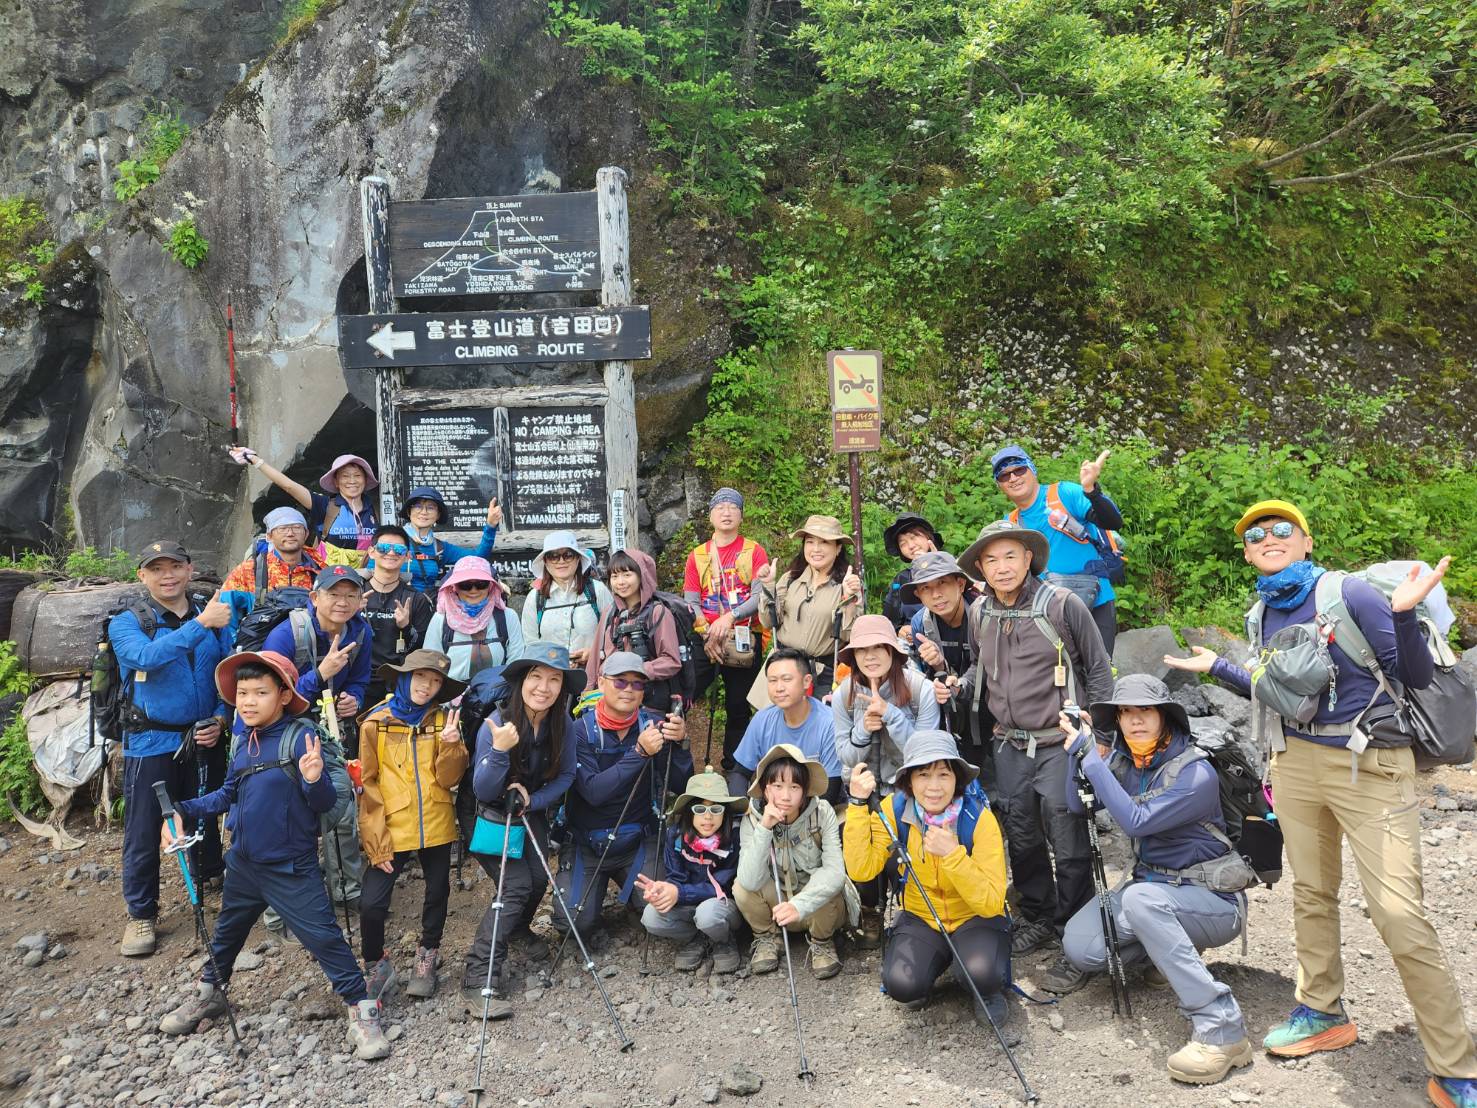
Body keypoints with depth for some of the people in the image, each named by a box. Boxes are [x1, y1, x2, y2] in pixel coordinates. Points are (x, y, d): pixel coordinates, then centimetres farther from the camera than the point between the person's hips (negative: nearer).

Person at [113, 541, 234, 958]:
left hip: (205, 740, 3)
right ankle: (141, 914, 21)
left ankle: (210, 884, 37)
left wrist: (221, 719, -8)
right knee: (144, 832, 5)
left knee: (205, 820, 16)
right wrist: (200, 624, -35)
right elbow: (147, 656, -28)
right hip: (151, 744, -2)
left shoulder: (214, 618, 3)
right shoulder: (127, 622, -6)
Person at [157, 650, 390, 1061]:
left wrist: (314, 780, -40)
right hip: (243, 862, 7)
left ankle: (362, 1010, 7)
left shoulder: (301, 738, -19)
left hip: (291, 869, -7)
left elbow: (326, 803, -19)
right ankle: (209, 994, 50)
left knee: (323, 937, -5)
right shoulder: (242, 741, 2)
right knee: (227, 932, 26)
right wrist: (183, 811, 7)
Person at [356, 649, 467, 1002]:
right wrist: (376, 842, -9)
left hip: (436, 826, 3)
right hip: (391, 830, -2)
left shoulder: (443, 719, 1)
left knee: (437, 893, 15)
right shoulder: (375, 723, -5)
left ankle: (427, 956, 39)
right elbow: (368, 785, -4)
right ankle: (375, 966, 16)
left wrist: (451, 745, -23)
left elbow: (449, 779, -4)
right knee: (371, 903, -10)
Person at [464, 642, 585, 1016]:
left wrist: (533, 800, -22)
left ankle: (517, 928, 29)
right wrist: (498, 750, -44)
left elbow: (566, 775, -5)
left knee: (538, 880, -6)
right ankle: (478, 976, -12)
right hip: (491, 817, -4)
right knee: (516, 884, -18)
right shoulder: (496, 724, -28)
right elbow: (483, 792, -27)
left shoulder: (563, 725, -15)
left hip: (531, 812, 5)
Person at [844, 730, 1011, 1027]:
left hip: (975, 919, -2)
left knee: (981, 972, -33)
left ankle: (988, 992, 4)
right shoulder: (894, 809, -14)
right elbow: (861, 871, -25)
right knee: (902, 985, -26)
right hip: (920, 918, 2)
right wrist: (858, 804, -32)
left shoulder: (979, 817, -21)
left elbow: (992, 903, -24)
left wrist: (952, 853, -37)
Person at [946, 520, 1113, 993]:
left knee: (1068, 846, -1)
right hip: (1009, 745, 5)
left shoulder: (1062, 604, -11)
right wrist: (959, 687, -2)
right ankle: (1038, 919, 36)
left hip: (1059, 745, -5)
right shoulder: (982, 614, 4)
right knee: (1022, 839, 15)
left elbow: (1099, 671, -3)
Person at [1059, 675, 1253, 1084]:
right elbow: (1079, 807, -1)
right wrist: (1080, 749, -12)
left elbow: (1136, 821, -29)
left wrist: (1091, 756, -25)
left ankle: (1221, 1030, -31)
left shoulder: (1196, 772, -20)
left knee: (1141, 897, -37)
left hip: (1212, 899, -6)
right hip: (1152, 886, 7)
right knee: (1079, 946, -13)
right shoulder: (1123, 760, -1)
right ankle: (1169, 948, 15)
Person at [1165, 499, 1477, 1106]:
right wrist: (1216, 667, 21)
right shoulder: (1264, 614, 7)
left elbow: (1415, 679, -12)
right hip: (1297, 762, 6)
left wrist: (1403, 614, -27)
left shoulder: (1351, 592, -11)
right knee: (1311, 894, 16)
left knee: (1401, 916, -10)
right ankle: (1324, 1014, 34)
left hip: (1369, 766, -6)